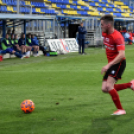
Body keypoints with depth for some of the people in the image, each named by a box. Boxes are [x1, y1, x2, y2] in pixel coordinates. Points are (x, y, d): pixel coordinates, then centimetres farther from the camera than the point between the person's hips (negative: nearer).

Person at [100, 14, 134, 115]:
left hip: (119, 63, -9)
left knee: (109, 86, -22)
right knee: (105, 89, 0)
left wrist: (108, 65, -39)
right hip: (111, 64, 9)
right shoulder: (105, 34, 5)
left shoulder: (117, 37, -22)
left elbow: (122, 55, -32)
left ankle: (120, 110, -10)